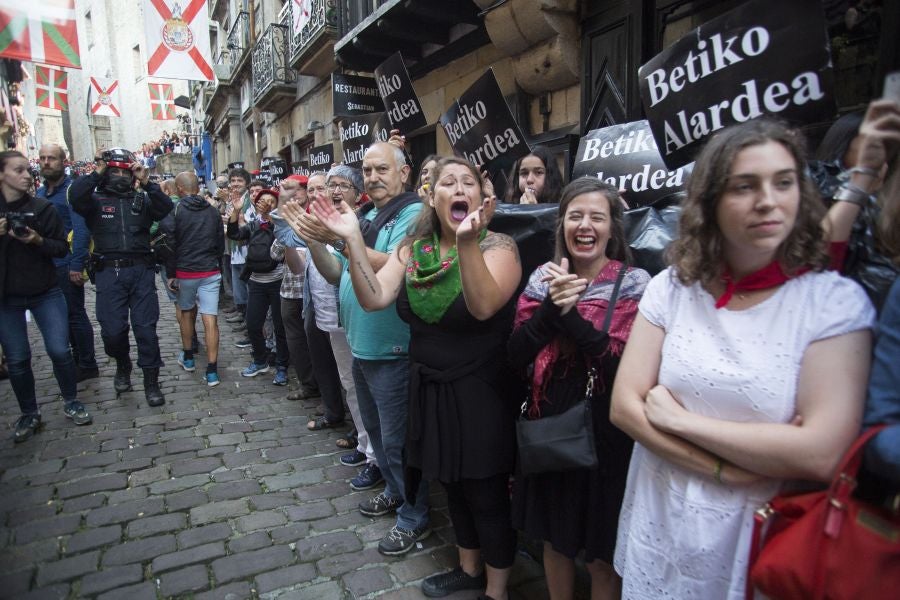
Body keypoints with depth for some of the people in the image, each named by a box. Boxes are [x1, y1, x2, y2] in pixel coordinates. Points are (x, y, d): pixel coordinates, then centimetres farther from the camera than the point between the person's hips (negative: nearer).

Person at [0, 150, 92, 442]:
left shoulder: (42, 207, -1)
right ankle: (29, 414, 23)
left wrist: (38, 241, -20)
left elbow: (62, 248, 0)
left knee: (59, 350, -2)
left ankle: (70, 402, 20)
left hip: (46, 293, -1)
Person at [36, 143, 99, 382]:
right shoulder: (40, 192, 14)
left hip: (68, 266, -8)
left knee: (75, 315, -1)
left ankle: (87, 365, 10)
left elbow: (81, 230, -17)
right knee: (65, 315, 14)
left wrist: (76, 264, -22)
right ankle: (78, 359, 25)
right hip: (48, 265, 8)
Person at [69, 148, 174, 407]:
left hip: (141, 270, 1)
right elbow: (75, 197, -14)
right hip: (109, 272, 0)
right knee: (112, 330, -1)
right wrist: (96, 173, -12)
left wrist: (146, 182, -15)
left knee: (146, 327, 1)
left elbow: (165, 208, -7)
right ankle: (123, 364, 30)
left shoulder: (142, 199, 11)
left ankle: (151, 381, 12)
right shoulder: (96, 199, 8)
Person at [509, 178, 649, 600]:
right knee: (554, 539, 22)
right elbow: (516, 356, -7)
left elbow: (625, 365, -21)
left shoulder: (633, 282, -9)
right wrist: (551, 307, -21)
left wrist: (570, 312, -27)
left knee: (600, 557, 14)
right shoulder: (544, 277, 1)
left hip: (604, 434, -3)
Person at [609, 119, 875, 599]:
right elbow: (624, 406, -9)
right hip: (660, 527, 2)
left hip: (759, 539, -2)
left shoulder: (835, 301, -12)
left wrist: (679, 418, -17)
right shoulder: (672, 287, -6)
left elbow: (822, 454, -22)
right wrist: (727, 470, -18)